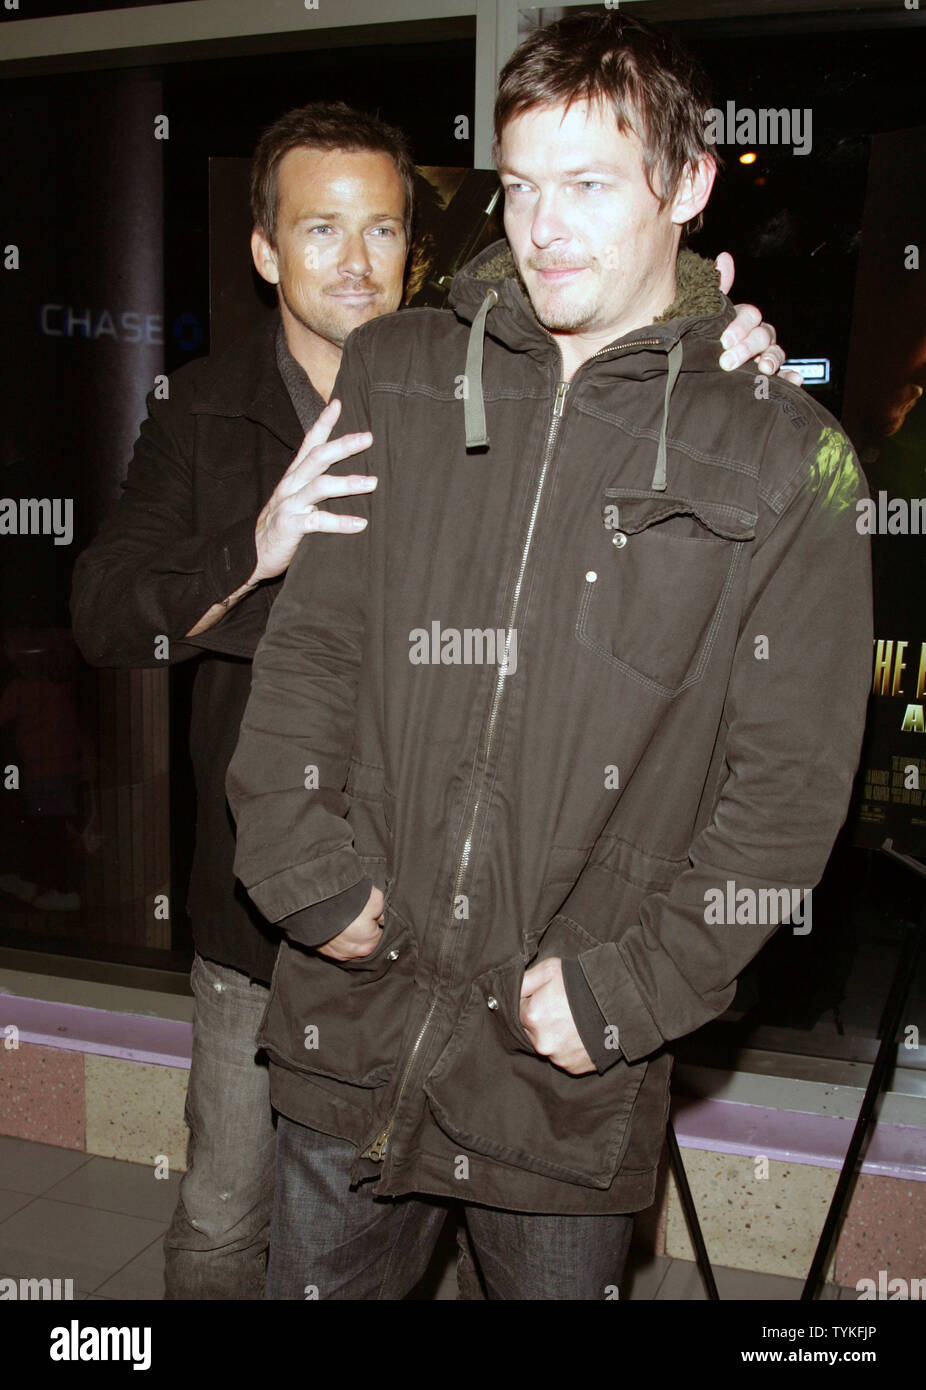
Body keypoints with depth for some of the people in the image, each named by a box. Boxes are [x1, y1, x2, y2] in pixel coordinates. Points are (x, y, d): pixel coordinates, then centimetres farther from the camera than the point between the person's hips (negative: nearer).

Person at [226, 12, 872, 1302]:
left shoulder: (785, 461, -5)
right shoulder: (397, 374, 3)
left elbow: (790, 781, -6)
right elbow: (307, 642, 4)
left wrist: (627, 988, -11)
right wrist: (306, 869, -6)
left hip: (570, 1063, -2)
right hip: (352, 1014, 3)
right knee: (316, 1278, 21)